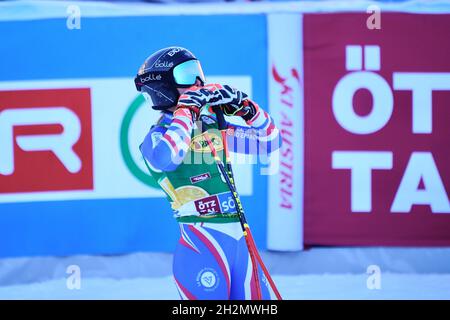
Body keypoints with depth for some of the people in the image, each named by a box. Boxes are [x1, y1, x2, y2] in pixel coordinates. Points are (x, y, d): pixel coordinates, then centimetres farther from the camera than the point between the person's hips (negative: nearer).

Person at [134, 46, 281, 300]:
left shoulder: (213, 128, 12)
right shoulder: (159, 135, -5)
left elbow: (269, 141, 21)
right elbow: (165, 159, -30)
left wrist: (246, 108, 6)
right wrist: (186, 110, -20)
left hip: (240, 239, 7)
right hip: (201, 244, -7)